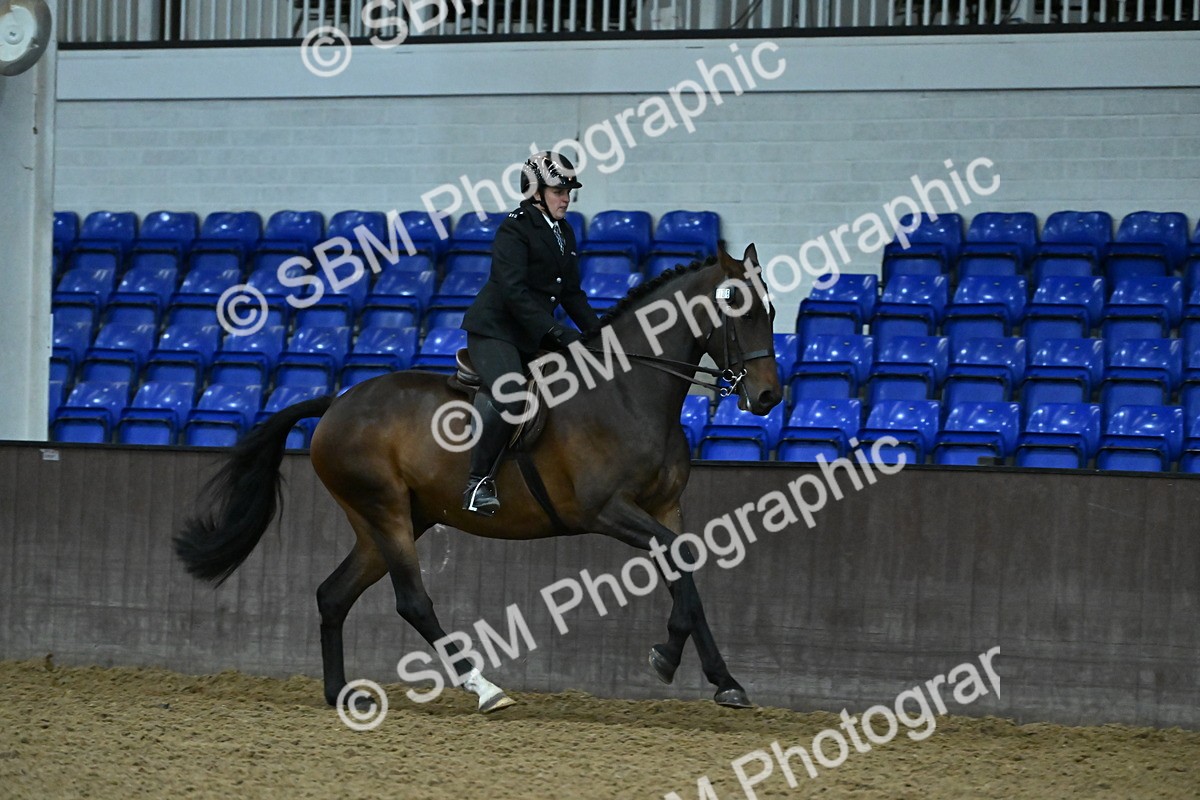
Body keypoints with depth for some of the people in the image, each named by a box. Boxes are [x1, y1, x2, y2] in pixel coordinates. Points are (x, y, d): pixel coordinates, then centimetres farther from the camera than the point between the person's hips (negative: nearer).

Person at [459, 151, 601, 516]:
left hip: (534, 336, 9)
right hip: (494, 331, -9)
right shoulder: (515, 229, -12)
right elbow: (514, 290, -22)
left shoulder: (565, 234, 14)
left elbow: (572, 294, 21)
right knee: (511, 398, -29)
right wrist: (557, 332, -28)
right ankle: (478, 482, -19)